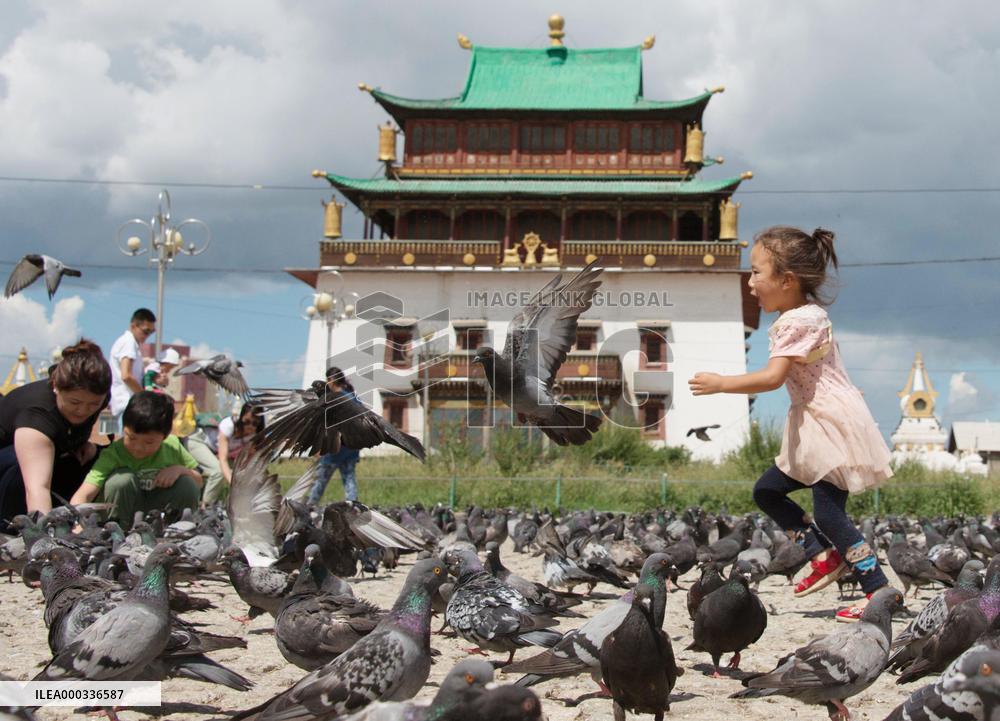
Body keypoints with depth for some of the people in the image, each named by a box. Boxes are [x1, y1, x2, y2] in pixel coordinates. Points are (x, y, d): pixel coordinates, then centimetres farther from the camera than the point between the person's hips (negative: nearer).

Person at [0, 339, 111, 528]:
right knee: (20, 463, -39)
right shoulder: (37, 413, -42)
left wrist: (83, 442, -15)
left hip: (48, 450, 7)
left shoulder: (94, 398, -21)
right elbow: (37, 487, -55)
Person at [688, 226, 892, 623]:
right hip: (811, 427, 10)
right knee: (767, 491, 11)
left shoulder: (800, 320, -19)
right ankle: (826, 557, 17)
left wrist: (719, 384, -20)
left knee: (828, 511, -11)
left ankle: (878, 589, -2)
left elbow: (772, 377, -26)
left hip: (834, 424, -10)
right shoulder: (803, 315, 12)